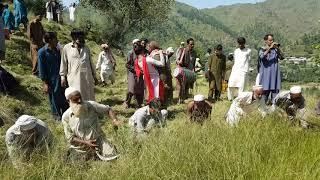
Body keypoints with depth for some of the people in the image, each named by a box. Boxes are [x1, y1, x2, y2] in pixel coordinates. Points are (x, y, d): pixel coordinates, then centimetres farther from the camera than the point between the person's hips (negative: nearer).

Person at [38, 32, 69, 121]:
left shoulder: (57, 50, 4)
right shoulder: (42, 52, -13)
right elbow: (41, 69, -11)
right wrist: (45, 83, -12)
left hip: (60, 78, 5)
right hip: (51, 79, -5)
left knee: (64, 96, 12)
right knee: (54, 97, 9)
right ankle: (56, 114, 29)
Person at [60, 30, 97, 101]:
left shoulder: (86, 48, 8)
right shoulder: (66, 48, -1)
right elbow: (63, 63, 4)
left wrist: (94, 76, 15)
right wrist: (63, 77, 3)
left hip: (87, 76, 3)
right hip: (74, 77, -3)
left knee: (88, 96, 9)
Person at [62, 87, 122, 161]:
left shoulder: (91, 105, -9)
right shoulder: (66, 117, -8)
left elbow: (108, 109, 2)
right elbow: (70, 137, -5)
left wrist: (114, 120, -17)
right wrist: (86, 142, -18)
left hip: (99, 142, -1)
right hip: (80, 149, 1)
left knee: (112, 158, -16)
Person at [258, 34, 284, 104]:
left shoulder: (275, 50, 11)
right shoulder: (262, 49, 2)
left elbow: (282, 57, -1)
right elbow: (262, 56, -19)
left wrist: (278, 48, -11)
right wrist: (270, 48, -20)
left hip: (275, 74, 3)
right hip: (266, 74, -3)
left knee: (275, 91, 2)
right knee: (265, 92, -2)